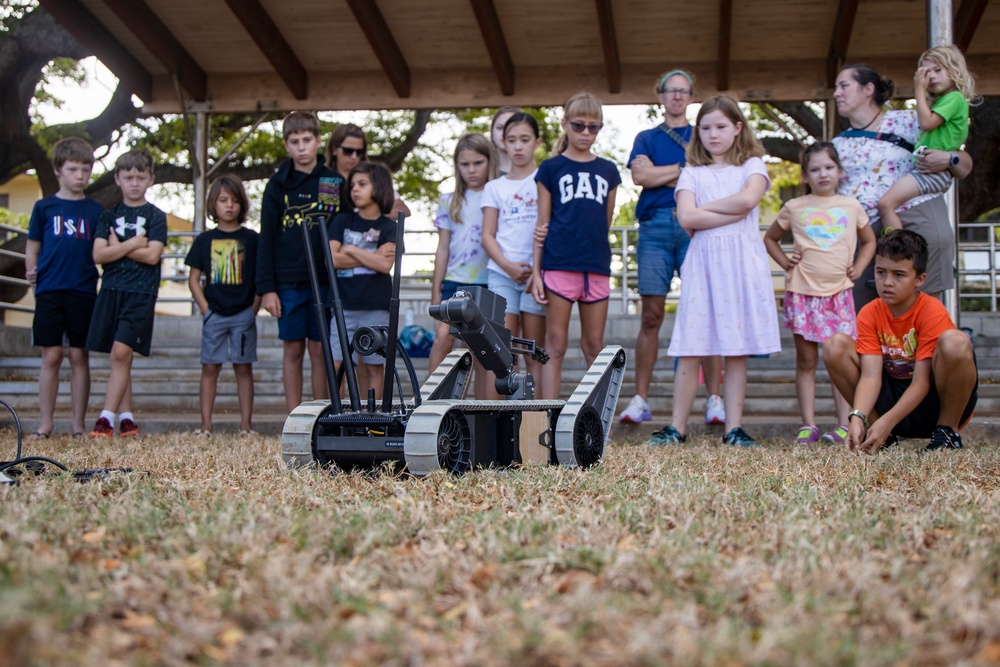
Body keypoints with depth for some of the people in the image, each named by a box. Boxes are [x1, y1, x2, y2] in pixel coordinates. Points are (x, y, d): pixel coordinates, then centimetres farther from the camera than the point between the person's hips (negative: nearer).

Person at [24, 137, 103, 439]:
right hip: (49, 291, 0)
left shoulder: (95, 211, 9)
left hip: (84, 292, 1)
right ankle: (46, 423, 9)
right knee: (51, 356, 1)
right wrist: (32, 273, -4)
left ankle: (79, 425, 10)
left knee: (79, 357, 3)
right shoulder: (44, 207, 8)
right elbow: (32, 247, 10)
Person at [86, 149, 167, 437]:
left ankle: (107, 417, -13)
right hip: (111, 290, 4)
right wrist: (134, 243, -6)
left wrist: (118, 247, -3)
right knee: (120, 357, 5)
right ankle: (127, 419, 12)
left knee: (121, 352, -15)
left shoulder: (156, 216, 4)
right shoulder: (109, 216, 12)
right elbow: (99, 255, 0)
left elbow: (152, 255, -9)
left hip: (141, 292, -4)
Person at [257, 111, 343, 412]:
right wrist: (266, 287, -4)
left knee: (320, 350, 3)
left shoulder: (335, 182, 6)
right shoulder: (278, 184, 4)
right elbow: (266, 239, 3)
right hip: (288, 282, 0)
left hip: (325, 281, 0)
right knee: (292, 349, 5)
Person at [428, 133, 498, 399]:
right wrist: (435, 288, 7)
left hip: (487, 283, -1)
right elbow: (443, 248, 11)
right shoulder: (449, 202, 10)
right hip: (455, 280, 1)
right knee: (443, 336, -18)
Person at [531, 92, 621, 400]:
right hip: (558, 266, -3)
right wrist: (536, 271, -2)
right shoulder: (550, 168, 6)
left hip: (597, 267, 3)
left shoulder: (608, 170, 14)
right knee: (555, 346, -1)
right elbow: (543, 224, 3)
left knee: (594, 347, 8)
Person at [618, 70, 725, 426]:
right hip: (655, 226, 1)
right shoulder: (647, 138, 20)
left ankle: (714, 398, -5)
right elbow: (639, 175, 1)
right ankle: (640, 398, 1)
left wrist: (658, 174, -2)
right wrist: (684, 169, 0)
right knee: (651, 316, -2)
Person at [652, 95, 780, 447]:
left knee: (738, 350, 0)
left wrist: (705, 209, -4)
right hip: (703, 262, 0)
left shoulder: (752, 165, 12)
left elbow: (748, 198, -9)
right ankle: (677, 427, 3)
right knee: (690, 349, -4)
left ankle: (734, 428, 6)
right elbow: (686, 217, -5)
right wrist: (735, 212, -8)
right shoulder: (692, 172, 12)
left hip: (742, 261, 0)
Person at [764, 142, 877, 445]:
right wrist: (785, 262, 4)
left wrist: (857, 267, 8)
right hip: (802, 292, -1)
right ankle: (808, 425, 4)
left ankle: (843, 425, 4)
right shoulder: (794, 208, 6)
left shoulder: (851, 206, 10)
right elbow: (770, 238, 19)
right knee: (806, 361, 2)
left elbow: (869, 241, 23)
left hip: (839, 292, 1)